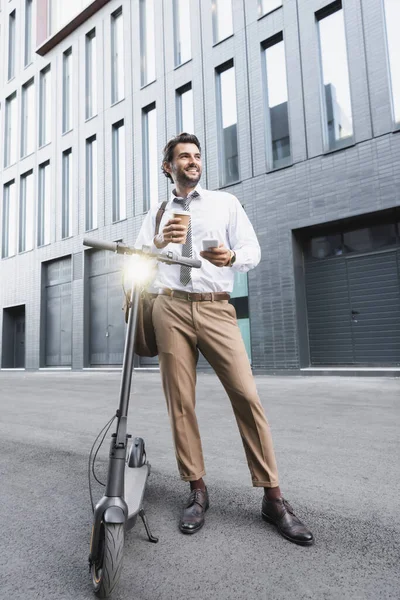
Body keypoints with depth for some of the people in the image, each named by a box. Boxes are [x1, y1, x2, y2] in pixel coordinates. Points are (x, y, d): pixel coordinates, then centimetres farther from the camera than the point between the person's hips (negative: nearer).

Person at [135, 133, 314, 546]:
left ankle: (272, 497, 0)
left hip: (216, 308, -1)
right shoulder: (156, 214, 19)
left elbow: (252, 250, 5)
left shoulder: (225, 203, 15)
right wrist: (160, 243, -12)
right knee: (180, 402, 2)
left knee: (246, 395, -11)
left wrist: (232, 257, -18)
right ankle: (197, 491, 15)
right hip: (171, 308, 2)